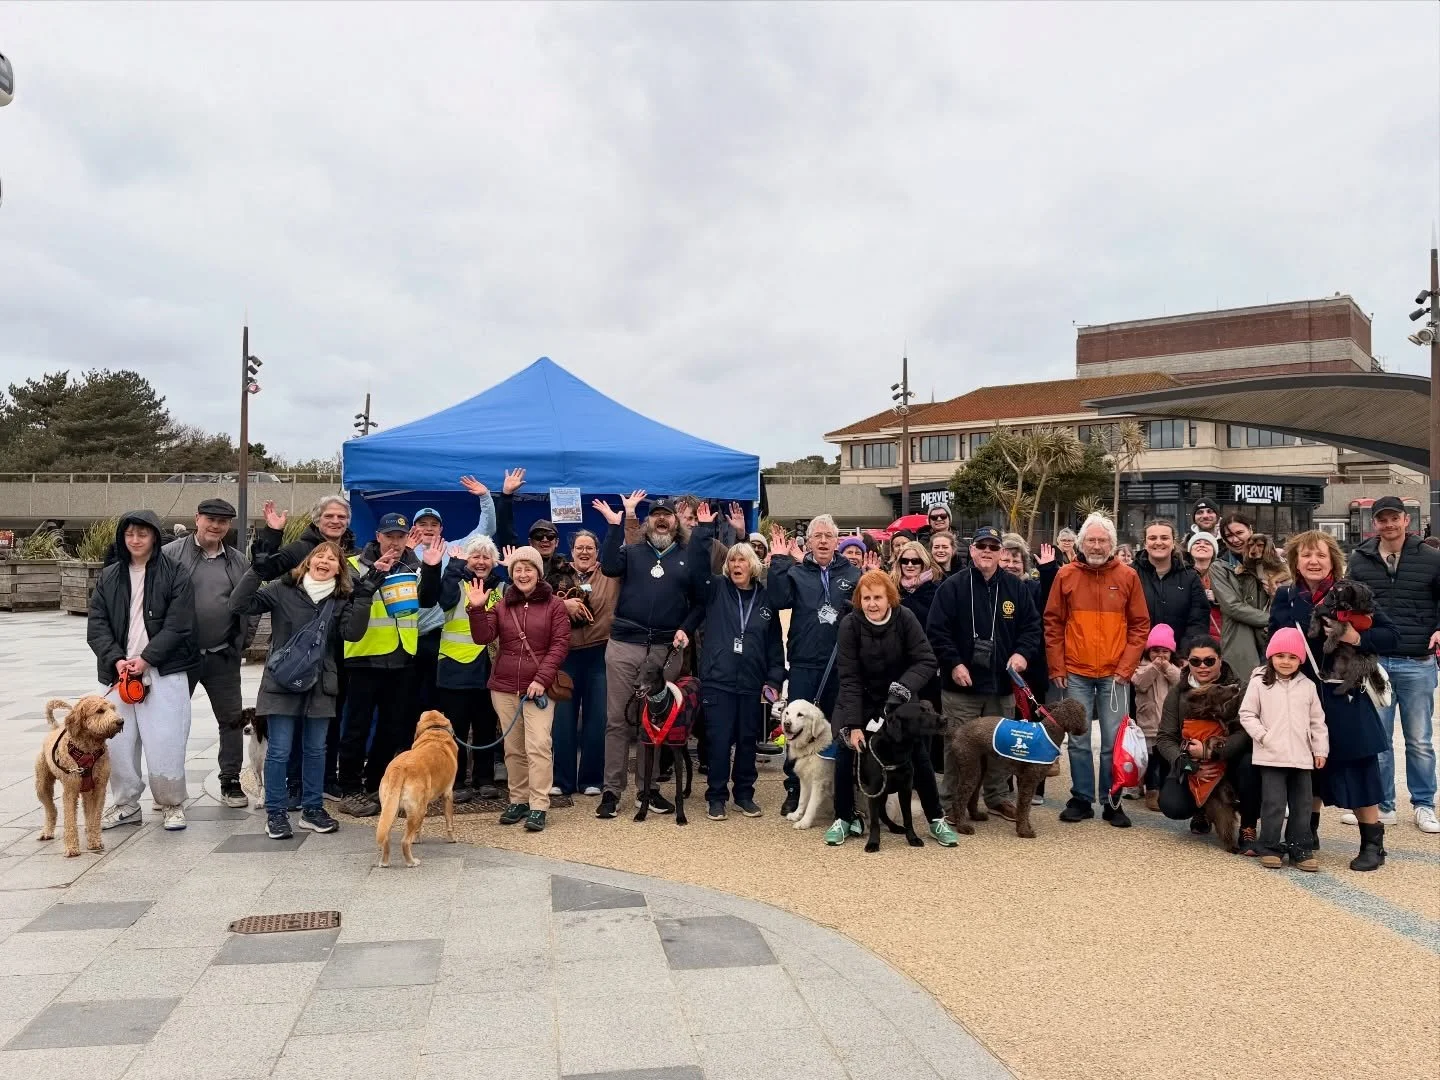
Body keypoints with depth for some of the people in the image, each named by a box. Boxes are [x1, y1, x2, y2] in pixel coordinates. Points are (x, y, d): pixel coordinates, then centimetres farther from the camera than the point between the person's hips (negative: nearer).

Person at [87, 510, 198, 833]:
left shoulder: (174, 575, -1)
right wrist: (116, 660, -9)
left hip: (164, 672, -4)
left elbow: (178, 625, -7)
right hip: (119, 672, 4)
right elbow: (96, 625, 6)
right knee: (118, 741, 6)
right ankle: (125, 805, 22)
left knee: (165, 743, -5)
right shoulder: (108, 577, 11)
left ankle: (172, 804, 12)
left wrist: (145, 658, -14)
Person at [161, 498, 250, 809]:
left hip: (222, 657, 3)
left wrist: (240, 646, 6)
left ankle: (231, 782, 20)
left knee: (232, 719, 8)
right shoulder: (171, 554, -4)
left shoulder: (238, 562, 7)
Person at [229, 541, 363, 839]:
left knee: (315, 750, 12)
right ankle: (275, 814, 14)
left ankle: (312, 810, 24)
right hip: (282, 681, -3)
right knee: (279, 751, 2)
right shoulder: (283, 589, -3)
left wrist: (365, 592, -17)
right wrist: (258, 568, -18)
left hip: (320, 685, 3)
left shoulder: (342, 599, 3)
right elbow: (239, 605, -11)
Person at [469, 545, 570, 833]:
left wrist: (542, 679, -14)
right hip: (504, 687, 4)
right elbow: (483, 638, 0)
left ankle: (538, 807, -7)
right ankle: (518, 801, 21)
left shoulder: (554, 604, -1)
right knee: (513, 748, 10)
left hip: (539, 687, -4)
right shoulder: (501, 605, 9)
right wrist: (477, 609, -15)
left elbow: (560, 644, -6)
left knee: (538, 746, -11)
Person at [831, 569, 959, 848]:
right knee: (845, 751, -13)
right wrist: (854, 724, -26)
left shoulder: (905, 619, -17)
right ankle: (844, 818, 6)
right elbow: (849, 679, -20)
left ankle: (937, 820, 14)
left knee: (919, 755, -3)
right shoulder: (850, 626, -19)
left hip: (898, 701, 1)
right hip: (859, 702, -1)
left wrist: (902, 688, -34)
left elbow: (927, 662, -18)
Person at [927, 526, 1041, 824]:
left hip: (1002, 683, 3)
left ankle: (998, 796, 29)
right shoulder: (952, 586, -5)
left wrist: (1022, 652, -9)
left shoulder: (1016, 587, 5)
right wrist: (953, 663, -15)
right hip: (961, 684, -3)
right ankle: (955, 801, 14)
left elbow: (1033, 626, 9)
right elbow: (936, 630, -7)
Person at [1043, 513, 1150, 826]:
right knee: (1078, 741, 6)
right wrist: (1056, 667, -1)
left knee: (1114, 741, 4)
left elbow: (1140, 625, 3)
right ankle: (1081, 800, 17)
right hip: (1076, 673, 0)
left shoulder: (1128, 576, 2)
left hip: (1114, 674, 0)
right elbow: (1053, 624, 4)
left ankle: (1113, 803, 15)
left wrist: (1126, 667, -5)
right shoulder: (1066, 575, 1)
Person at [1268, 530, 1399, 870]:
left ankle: (1373, 842, 15)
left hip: (1345, 697, -3)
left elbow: (1391, 636, -6)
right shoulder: (1285, 598, 1)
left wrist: (1358, 638, -24)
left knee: (1356, 768, 0)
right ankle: (1307, 835, 29)